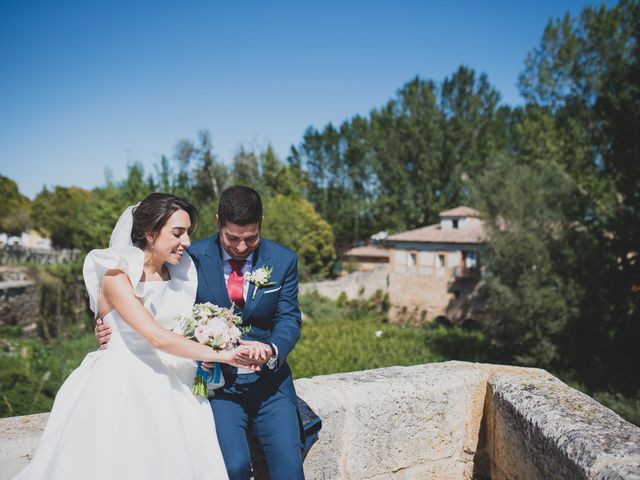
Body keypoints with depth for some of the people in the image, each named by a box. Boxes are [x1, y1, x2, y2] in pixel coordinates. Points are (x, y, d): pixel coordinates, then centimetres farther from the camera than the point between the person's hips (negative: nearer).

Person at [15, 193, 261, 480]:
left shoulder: (177, 274, 5)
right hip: (122, 388, -5)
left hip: (167, 387, 6)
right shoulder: (117, 277, -16)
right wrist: (221, 356, -21)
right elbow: (158, 338, -24)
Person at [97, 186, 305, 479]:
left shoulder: (283, 260, -2)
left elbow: (289, 320, -4)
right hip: (216, 381, -1)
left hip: (268, 379, 2)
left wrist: (272, 350, -24)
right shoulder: (193, 257, -6)